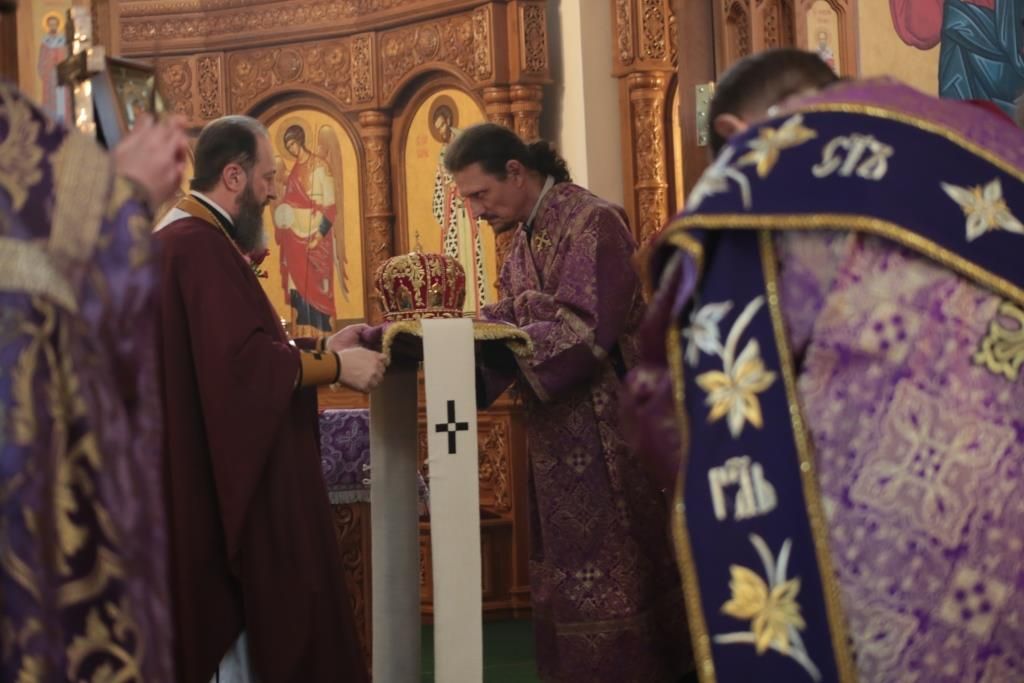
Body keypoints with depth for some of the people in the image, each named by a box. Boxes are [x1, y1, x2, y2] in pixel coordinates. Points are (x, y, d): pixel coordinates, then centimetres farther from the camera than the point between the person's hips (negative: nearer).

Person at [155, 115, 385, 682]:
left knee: (232, 620, 14)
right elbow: (243, 359, -26)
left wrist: (322, 347, 12)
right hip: (228, 477, -11)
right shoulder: (201, 245, -18)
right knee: (245, 615, -4)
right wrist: (335, 366, -16)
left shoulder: (185, 240, 17)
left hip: (206, 473, 11)